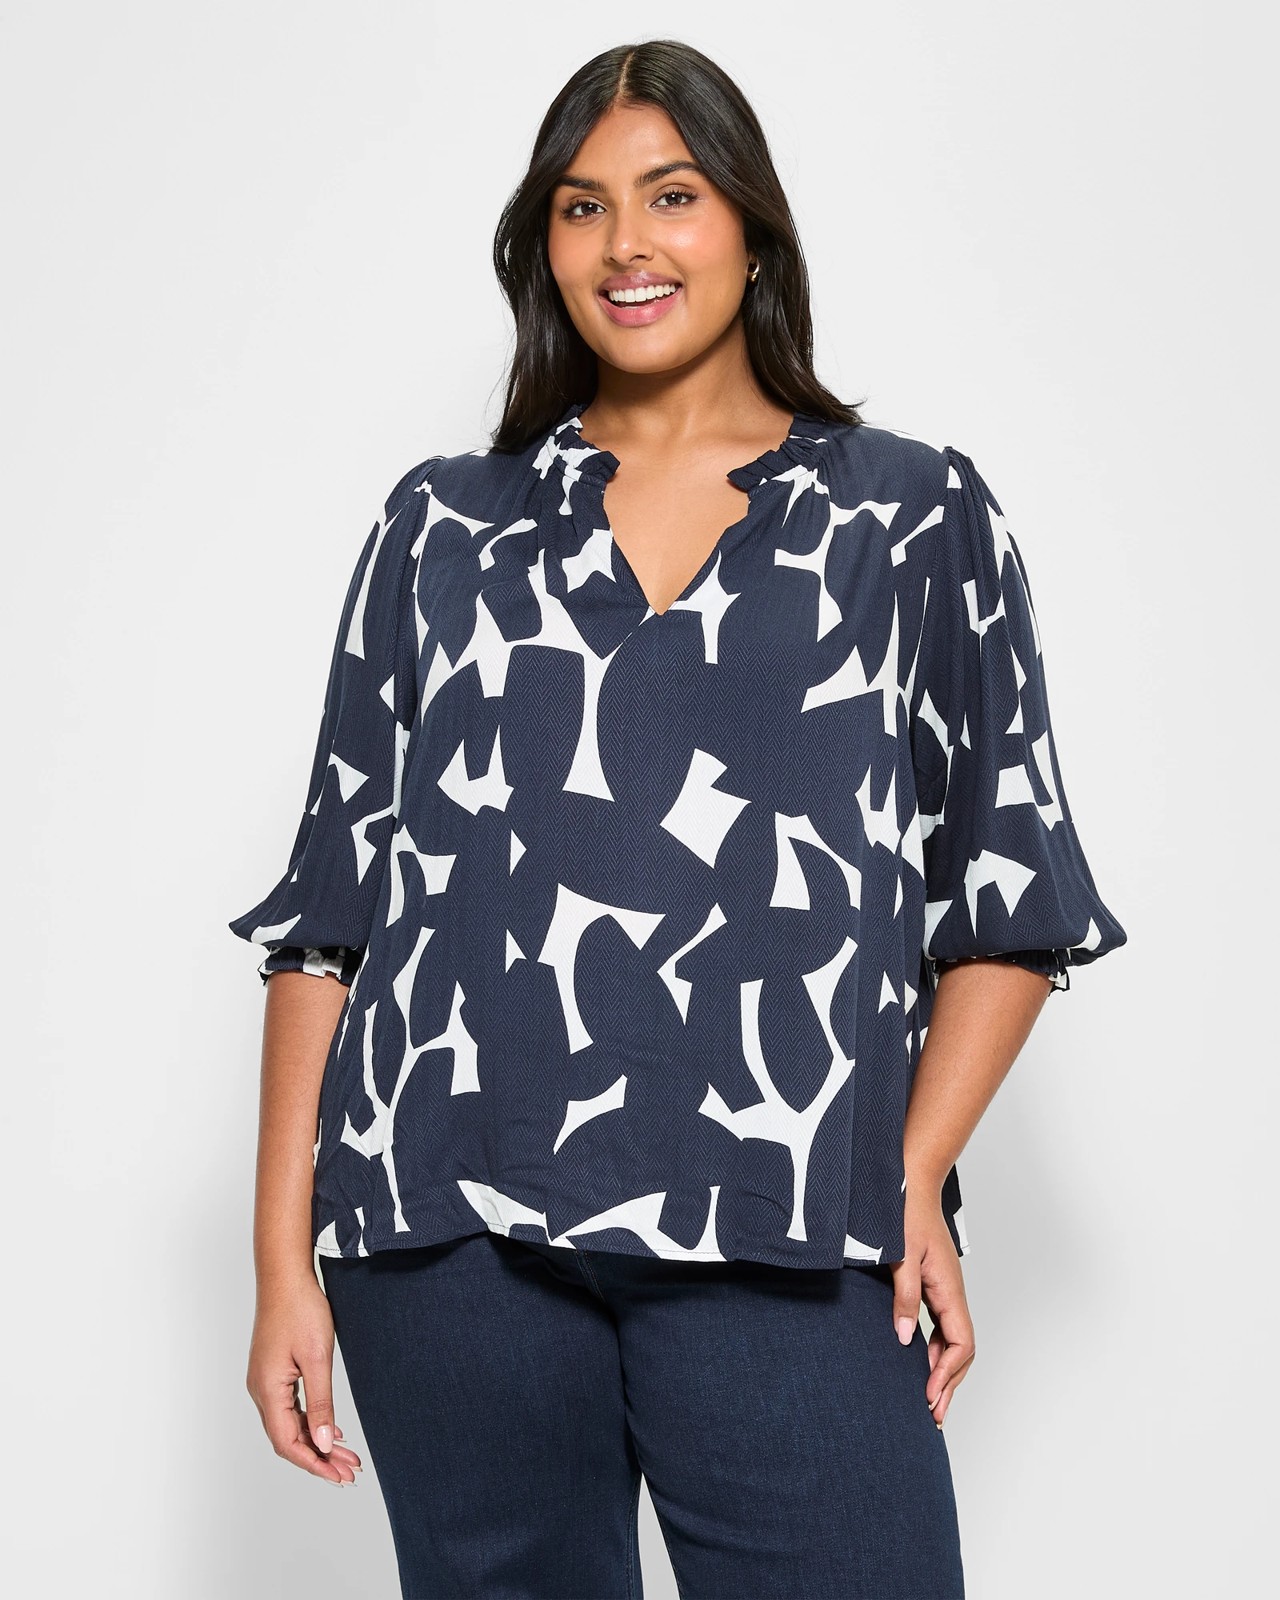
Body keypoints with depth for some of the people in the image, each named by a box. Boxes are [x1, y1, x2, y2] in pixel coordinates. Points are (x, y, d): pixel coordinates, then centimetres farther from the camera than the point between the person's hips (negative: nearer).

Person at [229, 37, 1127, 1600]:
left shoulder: (916, 519, 11)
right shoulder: (444, 526, 14)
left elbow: (1012, 888, 10)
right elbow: (332, 894, 11)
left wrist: (919, 1168, -5)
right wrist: (284, 1260, 5)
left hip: (783, 1239, -1)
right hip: (453, 1232, 2)